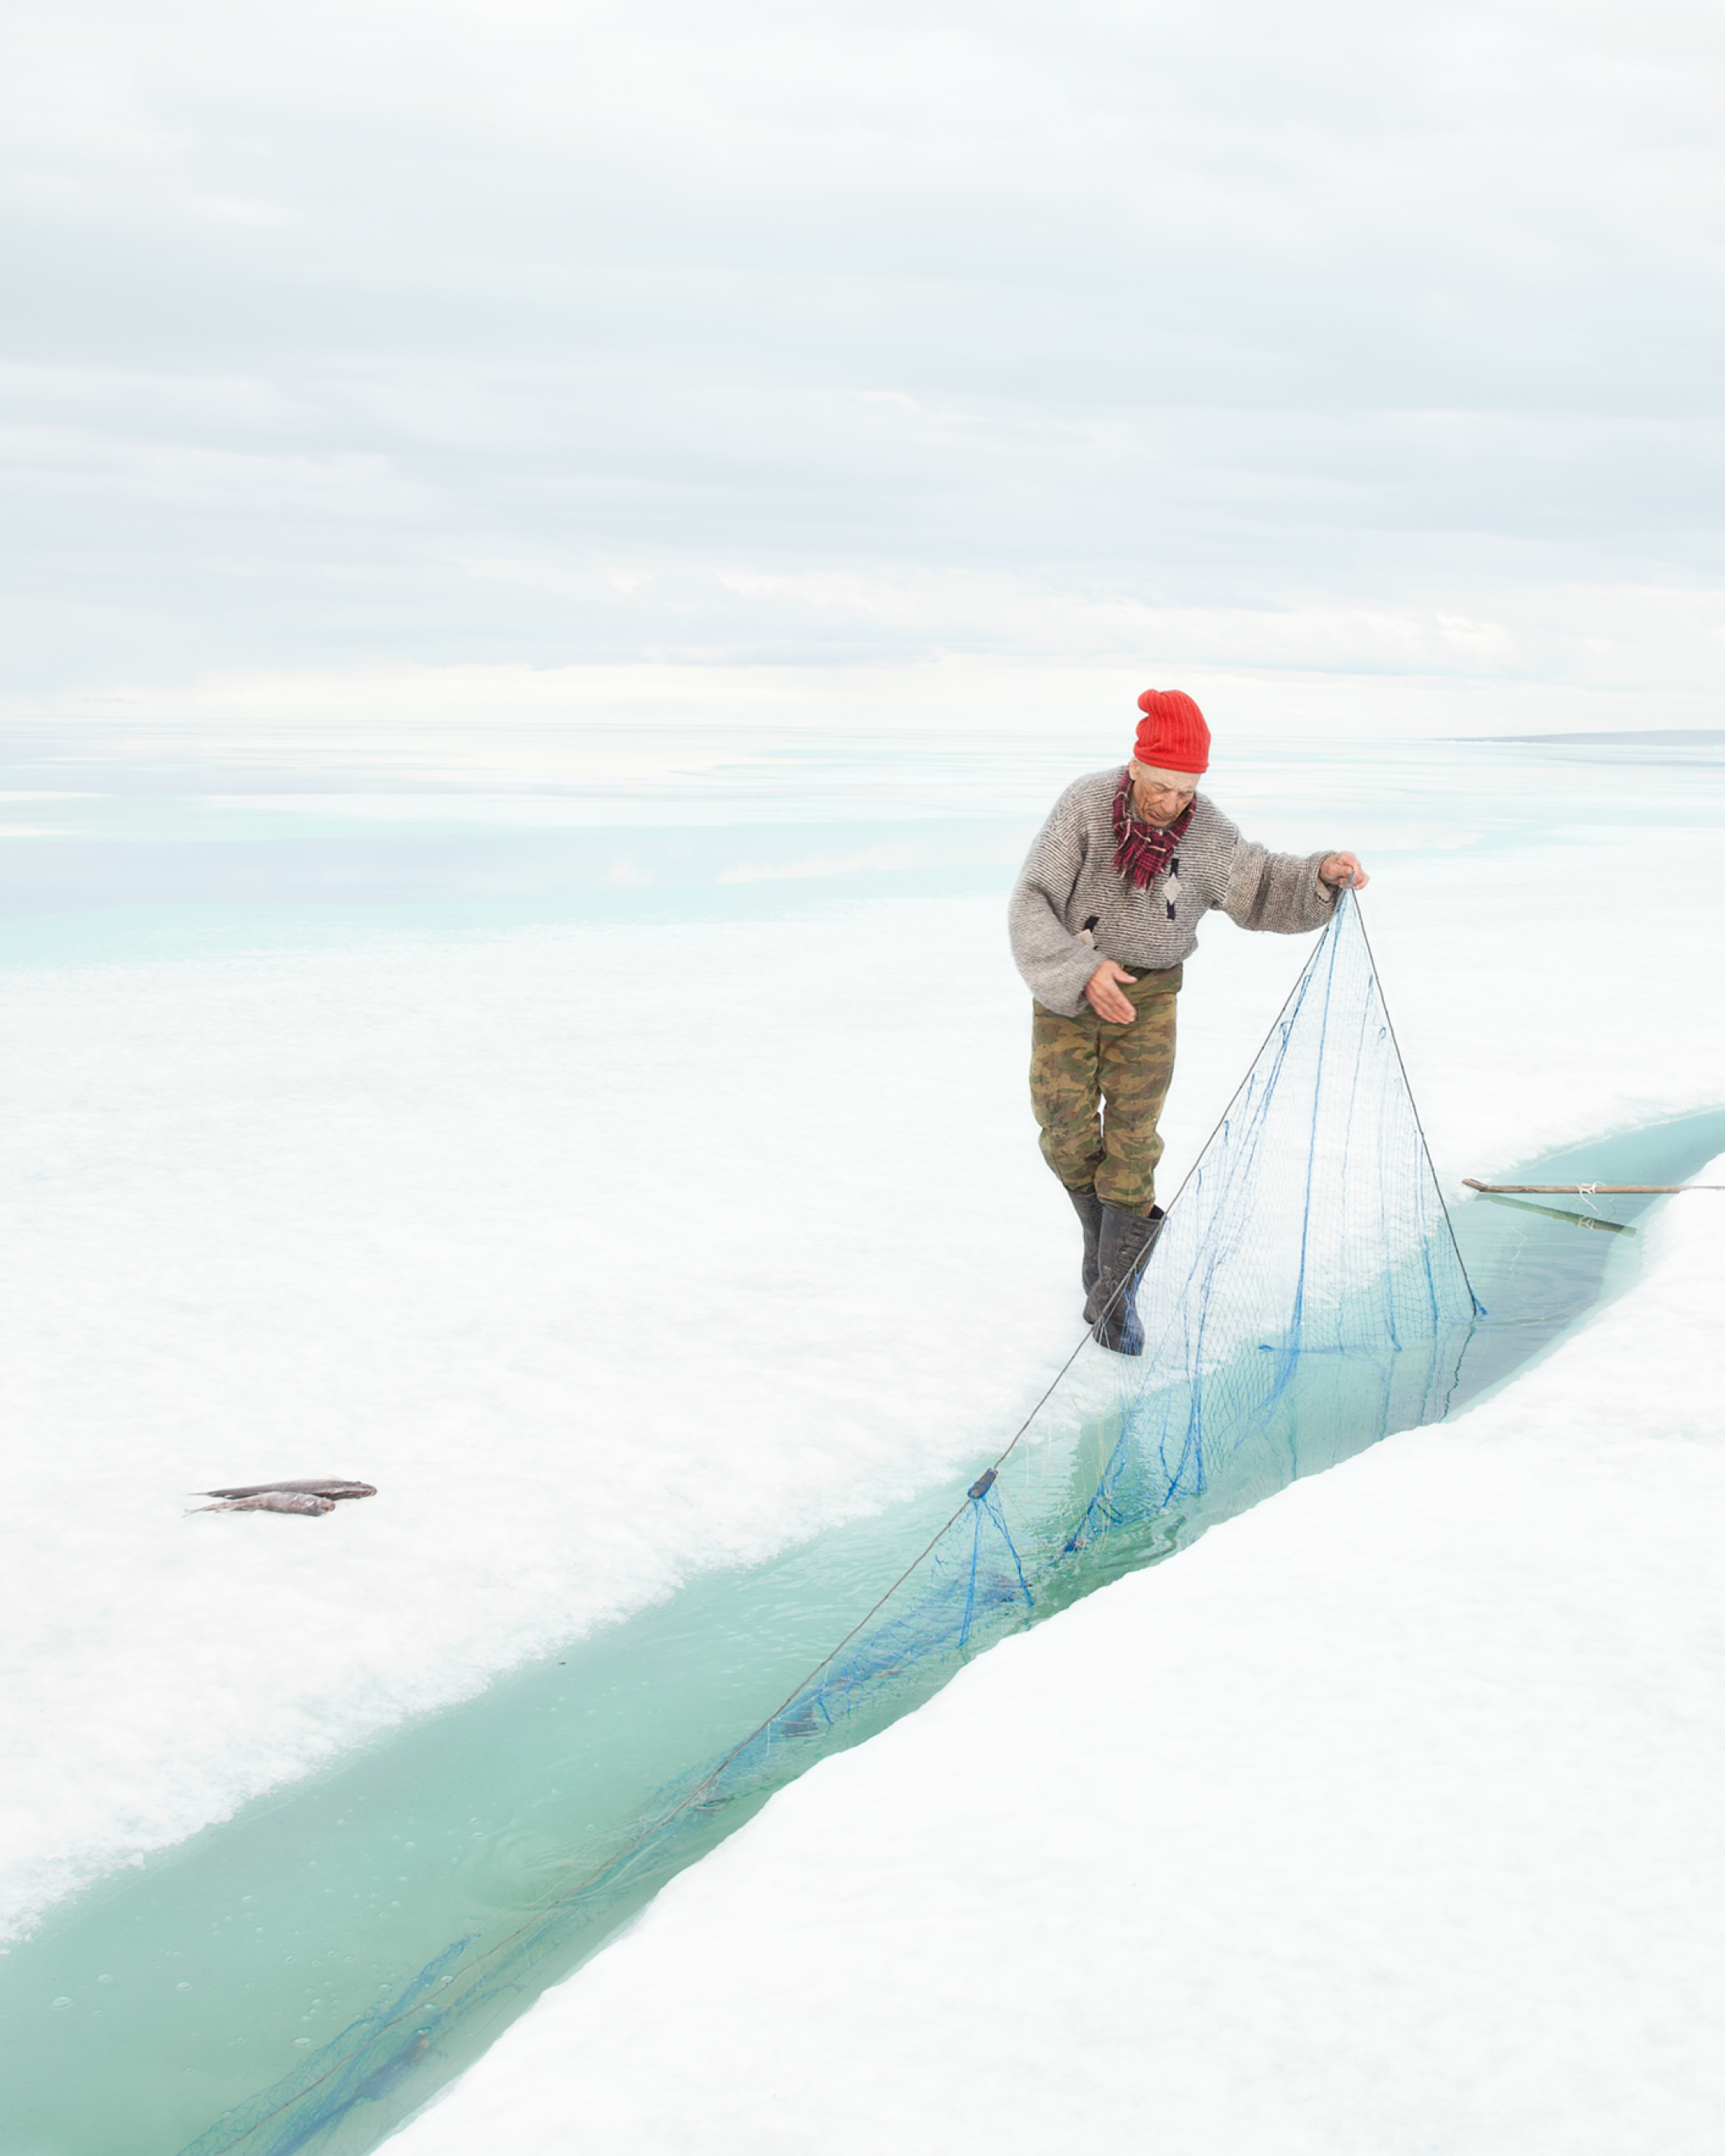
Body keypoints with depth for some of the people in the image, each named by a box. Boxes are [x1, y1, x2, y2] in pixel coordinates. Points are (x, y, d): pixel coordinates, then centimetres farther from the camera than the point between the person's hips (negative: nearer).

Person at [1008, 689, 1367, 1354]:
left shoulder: (1205, 830, -12)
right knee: (1068, 1137, 2)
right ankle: (1104, 1233, 32)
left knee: (1131, 1144, -4)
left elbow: (1258, 885, 4)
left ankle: (1113, 1295, 7)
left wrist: (1322, 874, -16)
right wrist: (1084, 971, -35)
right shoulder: (1086, 806, -20)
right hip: (1067, 989, -1)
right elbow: (1032, 903, -22)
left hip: (1147, 995, 1)